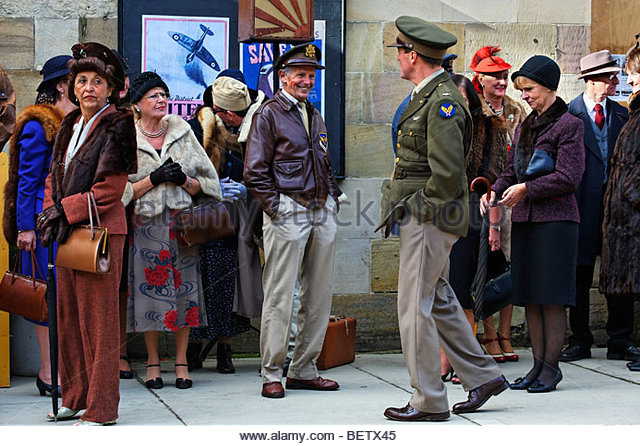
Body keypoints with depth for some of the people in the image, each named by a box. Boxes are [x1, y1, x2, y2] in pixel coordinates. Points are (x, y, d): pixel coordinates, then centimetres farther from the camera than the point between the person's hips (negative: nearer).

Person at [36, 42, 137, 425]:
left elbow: (109, 189, -13)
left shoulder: (116, 126, -7)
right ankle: (76, 398, 22)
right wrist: (52, 210, 1)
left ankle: (101, 409, -1)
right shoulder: (71, 126, 16)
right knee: (69, 317, 11)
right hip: (69, 233, 8)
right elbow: (56, 177, 19)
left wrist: (66, 211, -13)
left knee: (98, 318, -6)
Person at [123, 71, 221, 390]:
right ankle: (152, 362, 11)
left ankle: (181, 361, 10)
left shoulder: (183, 133, 8)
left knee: (183, 289, 0)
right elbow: (120, 190, -2)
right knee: (150, 290, -2)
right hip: (146, 226, -2)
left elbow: (207, 182, 10)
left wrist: (185, 180, -10)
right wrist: (154, 179, -13)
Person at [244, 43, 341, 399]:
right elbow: (255, 173, -6)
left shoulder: (314, 115, 20)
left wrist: (333, 200, 13)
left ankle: (304, 370, 15)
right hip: (288, 212, -7)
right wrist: (277, 208, -12)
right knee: (280, 296, -6)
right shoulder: (268, 115, -2)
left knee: (319, 295, 7)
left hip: (323, 212, 7)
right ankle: (272, 375, 1)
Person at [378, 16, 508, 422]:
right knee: (439, 301, 16)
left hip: (430, 220, -10)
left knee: (415, 306, -5)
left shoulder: (443, 101, -18)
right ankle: (483, 376, 25)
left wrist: (421, 207, -12)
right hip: (422, 217, 10)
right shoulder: (427, 96, 14)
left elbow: (448, 171, -25)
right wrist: (402, 204, 11)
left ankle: (429, 402, 2)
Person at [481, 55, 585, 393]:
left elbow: (568, 177, -12)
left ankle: (551, 367, 2)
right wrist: (495, 191, 0)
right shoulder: (524, 128, 18)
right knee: (530, 298, 7)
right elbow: (512, 171, 19)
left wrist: (526, 188, -14)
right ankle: (538, 364, 14)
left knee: (551, 297, -5)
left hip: (555, 220, -7)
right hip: (523, 220, 7)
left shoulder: (569, 125, -5)